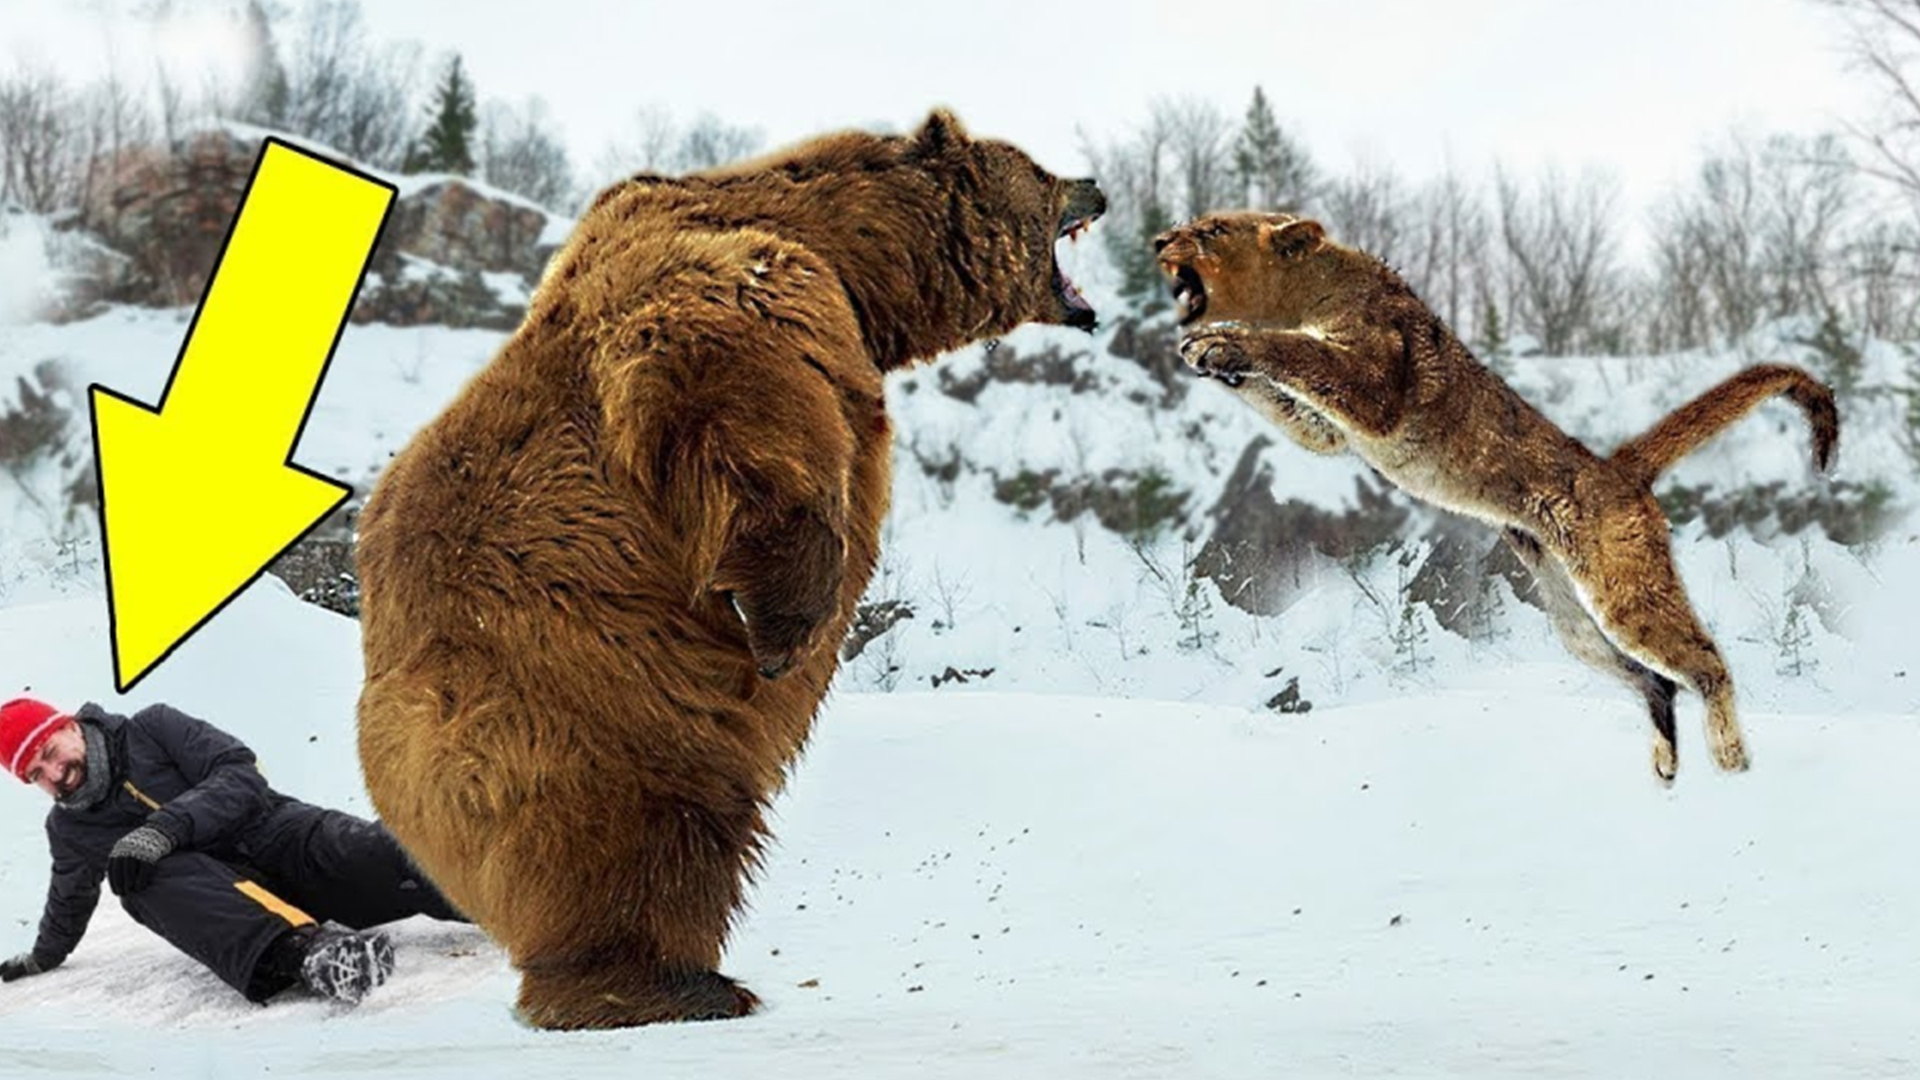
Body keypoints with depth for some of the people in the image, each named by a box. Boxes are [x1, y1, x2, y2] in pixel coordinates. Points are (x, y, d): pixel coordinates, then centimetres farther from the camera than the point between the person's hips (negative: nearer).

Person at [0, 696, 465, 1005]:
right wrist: (44, 956, 52)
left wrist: (165, 828, -23)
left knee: (360, 850, -33)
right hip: (211, 891, 1)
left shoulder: (151, 728, 2)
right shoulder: (69, 830, 16)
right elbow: (71, 898, 37)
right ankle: (302, 951, -62)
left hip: (273, 834, -1)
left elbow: (241, 776, -10)